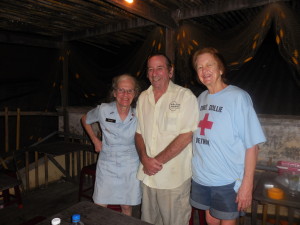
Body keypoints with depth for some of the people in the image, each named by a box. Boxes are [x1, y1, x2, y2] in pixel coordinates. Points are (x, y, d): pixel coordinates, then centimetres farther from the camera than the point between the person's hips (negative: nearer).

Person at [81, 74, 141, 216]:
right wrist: (95, 140, 5)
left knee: (127, 207, 15)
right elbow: (85, 120, 9)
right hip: (107, 165, 0)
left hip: (130, 167, 0)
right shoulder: (103, 110, -11)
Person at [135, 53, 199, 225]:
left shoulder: (185, 96, -10)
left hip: (174, 177, -5)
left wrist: (158, 161, -14)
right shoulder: (143, 98, 7)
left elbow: (186, 136, -16)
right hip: (147, 175, 5)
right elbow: (139, 132, 9)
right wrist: (145, 159, -7)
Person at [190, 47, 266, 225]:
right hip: (200, 177, 5)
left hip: (228, 181, -5)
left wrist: (247, 184, -16)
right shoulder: (201, 98, 6)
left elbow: (252, 145, -14)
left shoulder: (238, 97, -13)